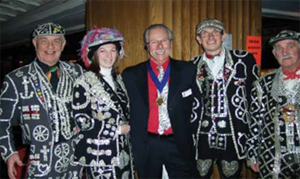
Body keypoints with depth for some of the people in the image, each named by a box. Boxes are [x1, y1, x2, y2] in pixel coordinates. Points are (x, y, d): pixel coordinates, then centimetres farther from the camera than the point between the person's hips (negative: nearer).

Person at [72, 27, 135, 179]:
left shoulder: (118, 79, 11)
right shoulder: (85, 81, -10)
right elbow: (81, 120, -15)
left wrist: (127, 128, 3)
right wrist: (116, 129, -12)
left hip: (123, 150, 6)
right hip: (99, 153, -6)